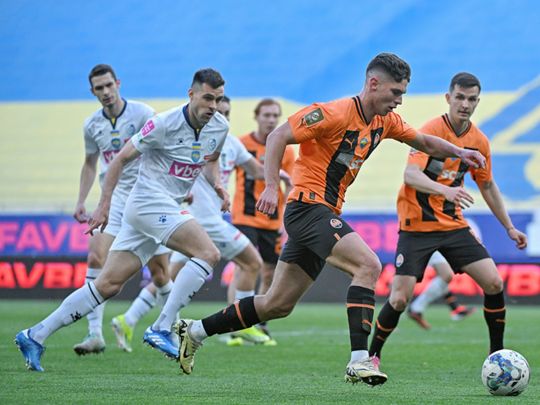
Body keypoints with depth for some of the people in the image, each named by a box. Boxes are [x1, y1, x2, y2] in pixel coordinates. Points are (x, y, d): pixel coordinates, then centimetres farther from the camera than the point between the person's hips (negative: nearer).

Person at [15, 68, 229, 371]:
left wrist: (217, 184, 5)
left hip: (169, 208, 8)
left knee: (108, 284, 5)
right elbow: (122, 158, -7)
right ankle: (163, 329, -20)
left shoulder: (220, 127, 7)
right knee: (209, 253, -21)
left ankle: (35, 336, 9)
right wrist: (104, 205, -9)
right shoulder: (165, 124, -14)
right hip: (149, 201, -8)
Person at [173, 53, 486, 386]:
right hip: (308, 206, -9)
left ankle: (194, 331, 23)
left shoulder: (384, 121, 9)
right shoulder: (335, 114, -16)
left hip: (325, 215, 9)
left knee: (278, 306, 11)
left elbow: (422, 141, 25)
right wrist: (272, 186, -23)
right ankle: (359, 360, -28)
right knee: (368, 265, -25)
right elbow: (278, 137, -16)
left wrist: (459, 152, 9)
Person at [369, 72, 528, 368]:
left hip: (453, 225, 5)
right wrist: (445, 189, -45)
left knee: (494, 283, -8)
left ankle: (497, 354, 7)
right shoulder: (432, 130, -15)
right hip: (416, 225, -5)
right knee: (400, 299, -11)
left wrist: (509, 227, 18)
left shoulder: (479, 141, 3)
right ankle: (372, 356, 10)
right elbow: (410, 174, -28)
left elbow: (487, 186, 18)